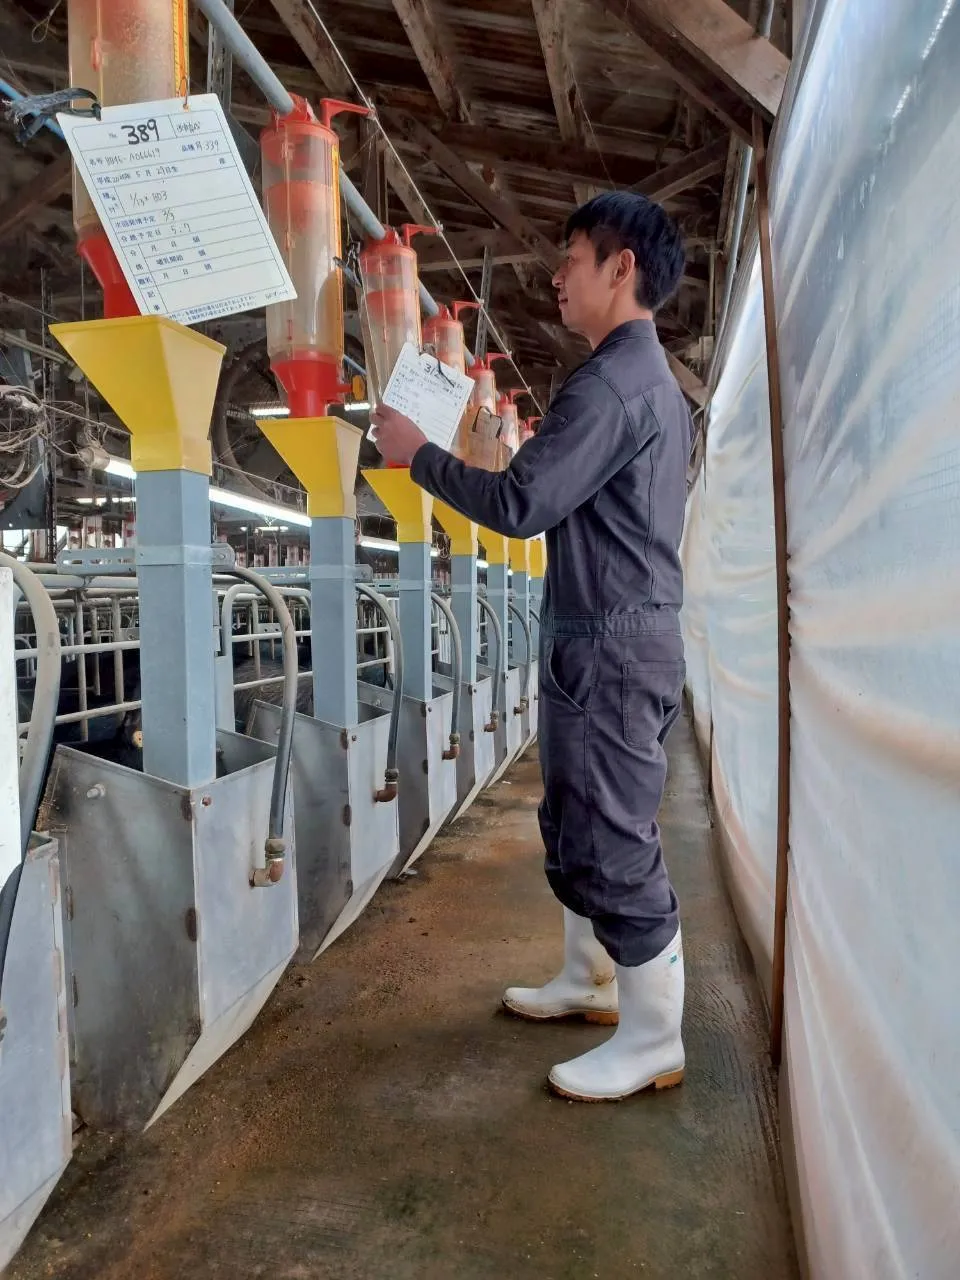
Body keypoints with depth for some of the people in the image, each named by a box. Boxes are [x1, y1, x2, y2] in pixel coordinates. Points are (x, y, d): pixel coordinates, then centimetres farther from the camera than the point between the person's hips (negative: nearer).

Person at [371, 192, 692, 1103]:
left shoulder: (610, 383, -16)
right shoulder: (652, 377, 18)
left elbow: (520, 505, -21)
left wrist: (417, 453, -9)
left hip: (611, 643, -11)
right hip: (618, 633, 11)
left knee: (613, 843, -2)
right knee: (578, 827, 19)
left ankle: (652, 1042, 13)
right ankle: (590, 981, 34)